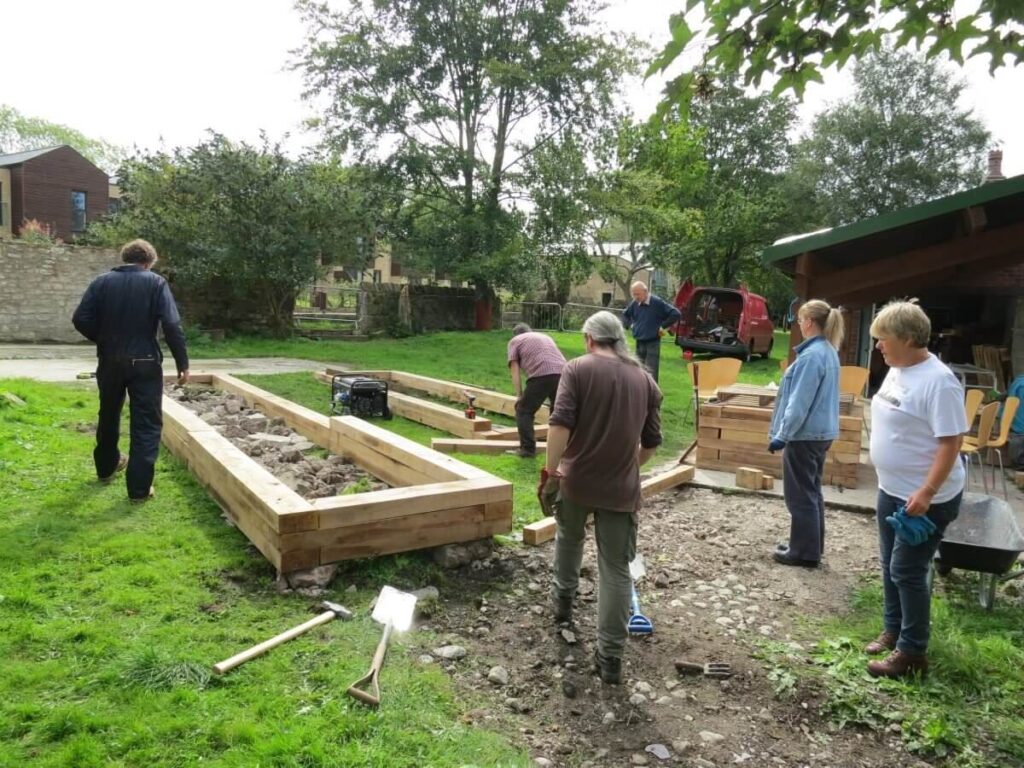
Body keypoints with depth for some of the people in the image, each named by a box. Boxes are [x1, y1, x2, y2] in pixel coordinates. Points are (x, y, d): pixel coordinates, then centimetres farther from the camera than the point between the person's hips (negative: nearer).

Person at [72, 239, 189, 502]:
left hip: (110, 361, 4)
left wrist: (104, 339, 14)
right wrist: (182, 363, -10)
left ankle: (106, 467, 43)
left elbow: (81, 319, -3)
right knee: (146, 424, 1)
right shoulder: (156, 282, -6)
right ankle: (139, 487, -2)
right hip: (144, 363, -4)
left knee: (108, 417, 23)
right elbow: (172, 325, -15)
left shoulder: (102, 282, 3)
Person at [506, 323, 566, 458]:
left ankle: (527, 449, 5)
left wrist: (519, 395, 9)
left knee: (524, 411, 9)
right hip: (562, 373, 5)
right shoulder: (546, 336, 36)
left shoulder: (515, 341, 20)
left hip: (541, 376, -5)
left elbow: (515, 371, 10)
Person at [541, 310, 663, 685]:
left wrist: (551, 471, -11)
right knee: (616, 569, 6)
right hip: (621, 488, 1)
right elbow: (651, 442, 11)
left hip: (576, 479, -1)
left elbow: (560, 425, -17)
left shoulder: (577, 369, -5)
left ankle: (563, 599, 47)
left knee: (569, 539, 28)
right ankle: (610, 656, 8)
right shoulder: (645, 379, 7)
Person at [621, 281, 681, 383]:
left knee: (651, 373, -8)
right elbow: (625, 315, 24)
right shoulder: (634, 303, 3)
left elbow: (675, 314, -13)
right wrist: (630, 325, 8)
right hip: (639, 343, 6)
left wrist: (663, 326, -10)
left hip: (653, 343, -6)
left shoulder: (657, 302, -12)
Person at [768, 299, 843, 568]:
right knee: (812, 491, 18)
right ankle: (812, 546, 29)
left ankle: (804, 552, 9)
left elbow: (799, 402, -22)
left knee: (800, 495, 1)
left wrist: (782, 434, -17)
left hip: (805, 434, -10)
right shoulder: (829, 352, 10)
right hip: (822, 432, 10)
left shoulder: (811, 355, -20)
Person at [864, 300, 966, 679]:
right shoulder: (897, 370, 5)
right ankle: (893, 630, 36)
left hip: (925, 498, -9)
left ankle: (912, 652, 15)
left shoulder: (937, 380, -22)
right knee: (890, 566, 19)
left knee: (907, 572, 0)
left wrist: (926, 493, -28)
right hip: (891, 490, 9)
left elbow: (951, 441, -24)